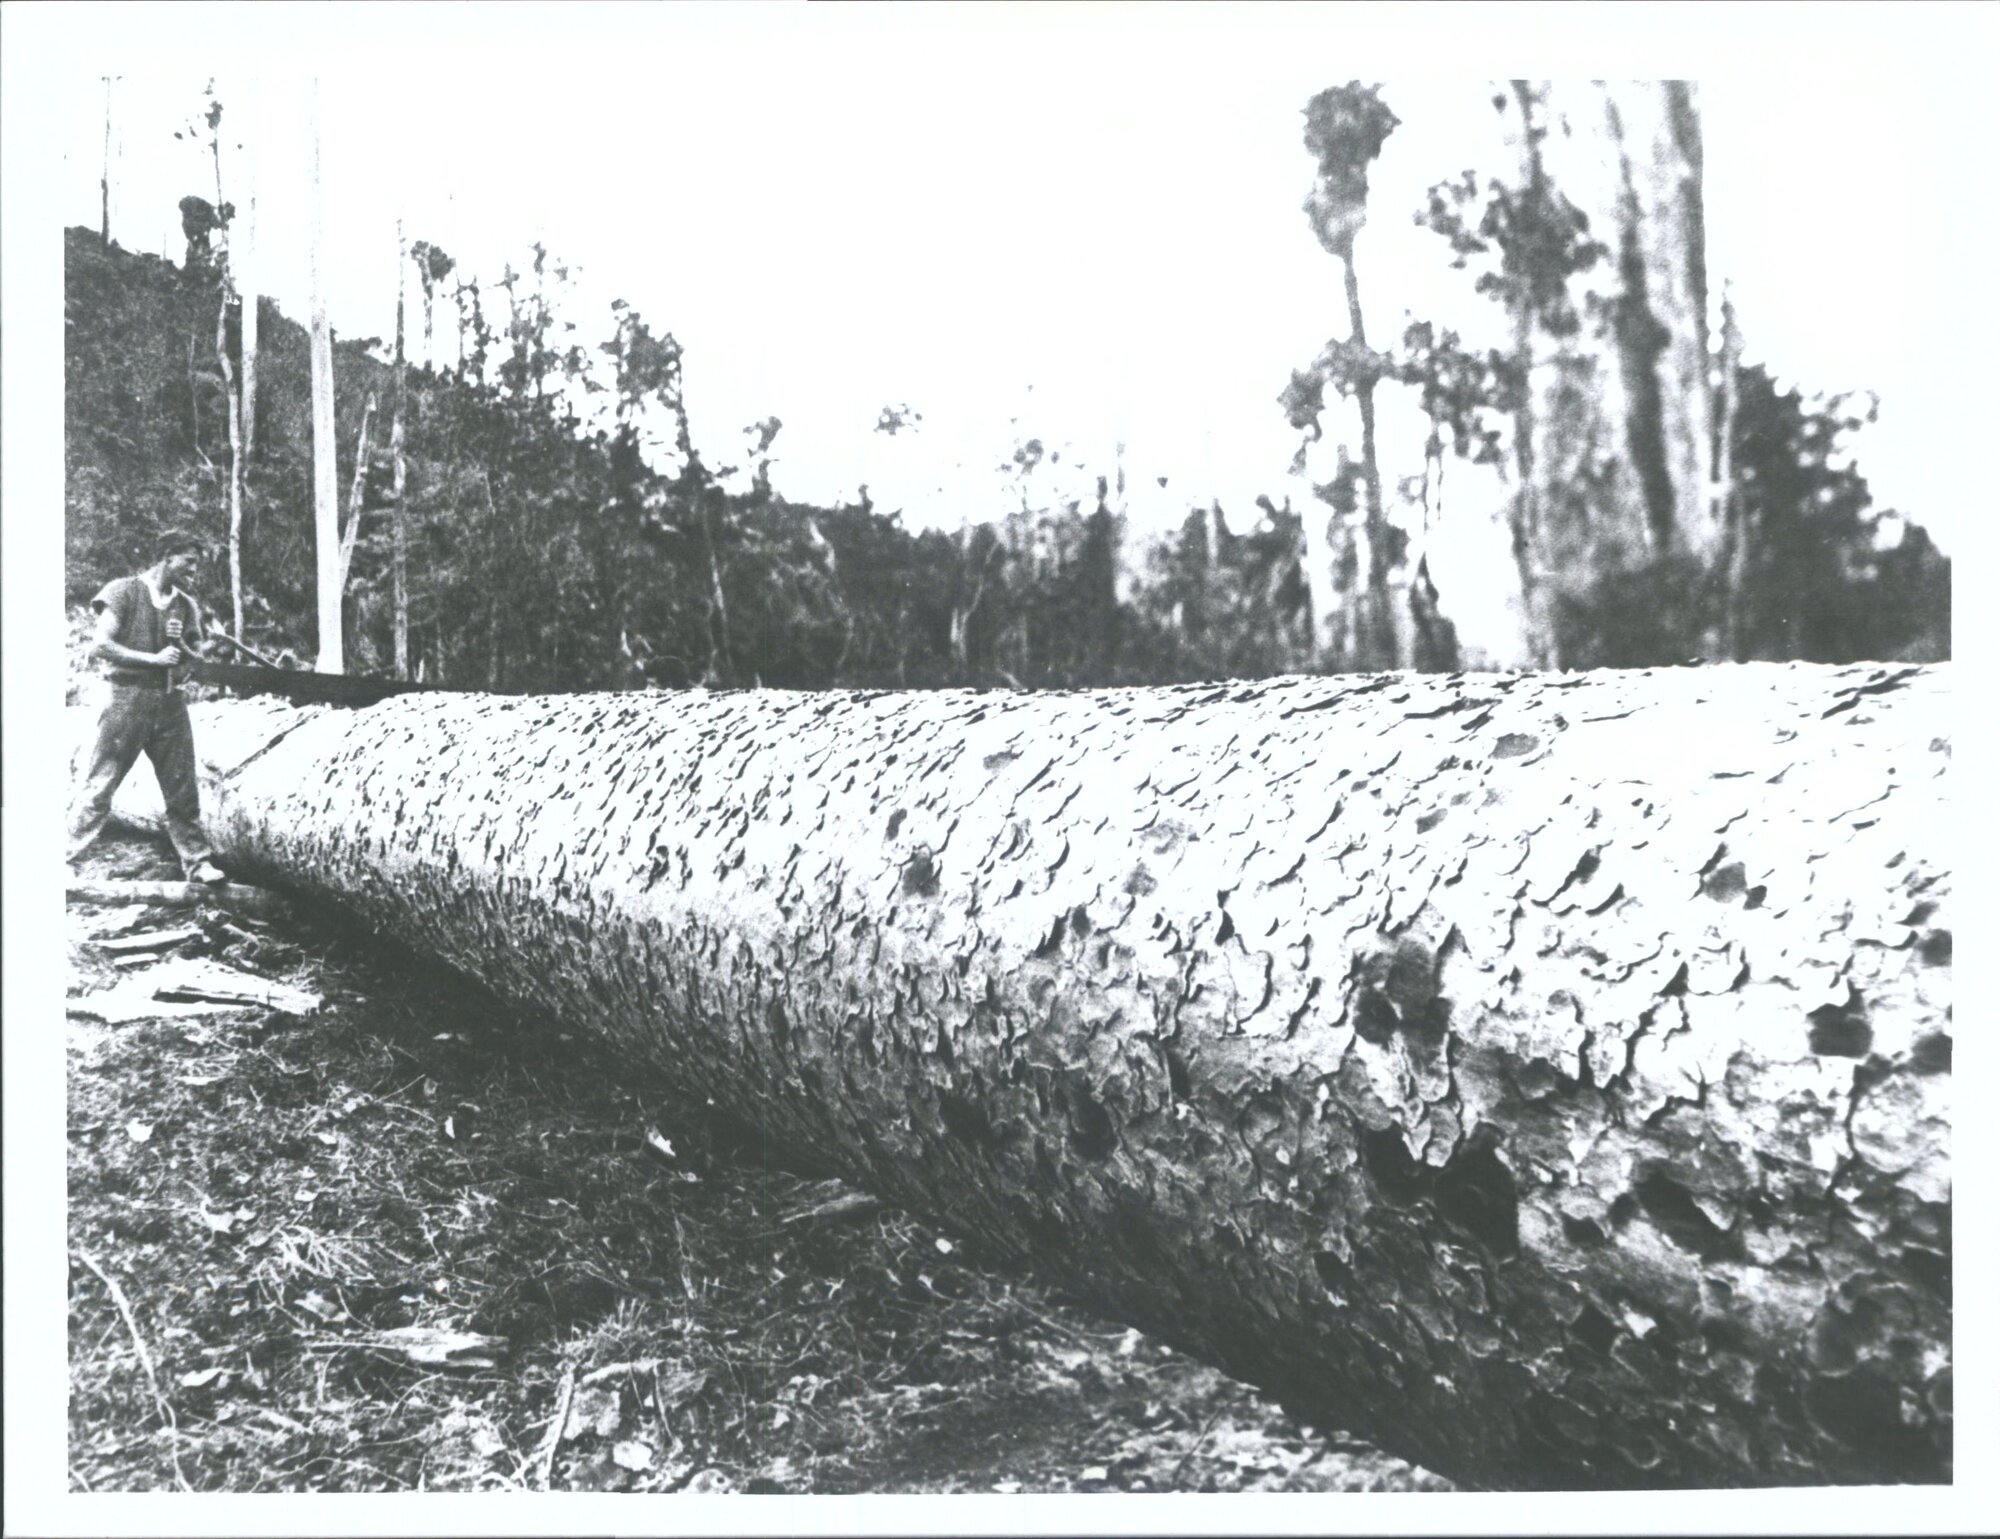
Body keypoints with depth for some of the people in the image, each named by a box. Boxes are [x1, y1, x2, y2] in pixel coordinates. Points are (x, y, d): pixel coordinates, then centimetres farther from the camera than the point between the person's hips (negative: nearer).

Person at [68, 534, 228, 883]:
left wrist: (181, 644, -5)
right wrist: (153, 658, -14)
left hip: (171, 702, 5)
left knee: (183, 790, 6)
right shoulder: (124, 591, -2)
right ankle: (66, 858, 3)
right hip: (129, 697, -5)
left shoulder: (187, 606, 13)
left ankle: (197, 862, 11)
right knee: (99, 786, -3)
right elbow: (99, 646, -10)